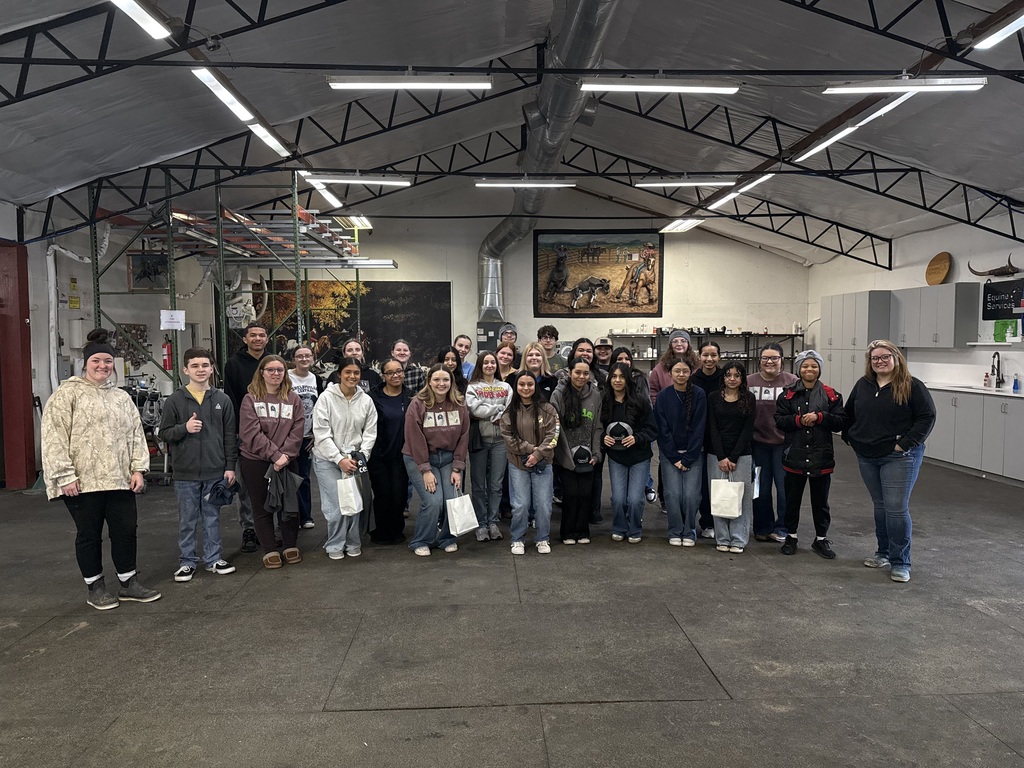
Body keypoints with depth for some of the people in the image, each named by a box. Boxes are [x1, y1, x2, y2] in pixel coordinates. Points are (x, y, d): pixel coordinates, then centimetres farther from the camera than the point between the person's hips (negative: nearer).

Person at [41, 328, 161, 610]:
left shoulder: (121, 397, 14)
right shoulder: (67, 394, -4)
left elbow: (136, 434, 13)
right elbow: (55, 438, -9)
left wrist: (138, 468, 3)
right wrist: (64, 476, -15)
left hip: (119, 479, 5)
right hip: (82, 481, -5)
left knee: (126, 530, 8)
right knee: (89, 534, 7)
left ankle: (128, 583, 22)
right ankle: (95, 587, 21)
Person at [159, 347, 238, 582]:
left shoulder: (222, 400, 4)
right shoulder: (174, 401, -2)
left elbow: (229, 436, 6)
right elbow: (164, 433, 0)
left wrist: (230, 466, 2)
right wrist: (184, 428, -19)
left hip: (215, 471, 2)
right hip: (186, 473, -1)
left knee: (213, 517, 12)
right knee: (187, 520, 9)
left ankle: (214, 558, 24)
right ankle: (187, 561, 21)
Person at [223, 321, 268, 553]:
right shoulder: (234, 364, 2)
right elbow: (231, 401, -2)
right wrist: (237, 431, -10)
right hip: (244, 434, -2)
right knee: (245, 485, 1)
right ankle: (248, 530, 10)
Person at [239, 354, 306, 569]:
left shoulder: (293, 399, 4)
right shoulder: (251, 399, -4)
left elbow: (297, 431, -3)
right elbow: (251, 433, -13)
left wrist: (285, 455, -16)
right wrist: (274, 454, -19)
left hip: (287, 461, 2)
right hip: (256, 462, -2)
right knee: (262, 507, 6)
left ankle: (291, 546, 23)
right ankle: (269, 551, 17)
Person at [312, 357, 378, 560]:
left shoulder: (366, 400, 2)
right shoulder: (326, 398, -8)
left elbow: (370, 432, 4)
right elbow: (321, 433, -11)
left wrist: (361, 457, -9)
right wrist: (339, 459, -15)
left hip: (355, 459, 3)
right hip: (328, 459, -3)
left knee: (356, 501, -2)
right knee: (336, 504, -7)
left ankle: (353, 543, 19)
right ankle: (335, 545, 13)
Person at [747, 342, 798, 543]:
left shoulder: (793, 382, -5)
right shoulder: (749, 382, 1)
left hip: (784, 443, -2)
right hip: (758, 443, 2)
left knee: (785, 487, 1)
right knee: (761, 488, 10)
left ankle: (782, 528, 17)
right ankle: (762, 528, 24)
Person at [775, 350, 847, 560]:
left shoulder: (831, 395, -1)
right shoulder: (788, 394, 0)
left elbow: (841, 422, -5)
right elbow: (779, 420, -4)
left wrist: (819, 417, -18)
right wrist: (798, 420, -19)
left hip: (821, 457, 0)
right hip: (795, 456, 0)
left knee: (820, 501, 12)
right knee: (792, 500, 11)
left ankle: (821, 539, 27)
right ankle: (790, 536, 27)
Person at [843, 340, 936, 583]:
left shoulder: (911, 386, -8)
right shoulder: (862, 385, 8)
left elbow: (927, 417, -10)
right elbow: (849, 414, 19)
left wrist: (906, 444, -15)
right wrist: (850, 438, 10)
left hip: (899, 458, -5)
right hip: (867, 458, 5)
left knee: (896, 508, -7)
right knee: (880, 506, 15)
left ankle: (900, 562, 3)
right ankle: (884, 552, 27)